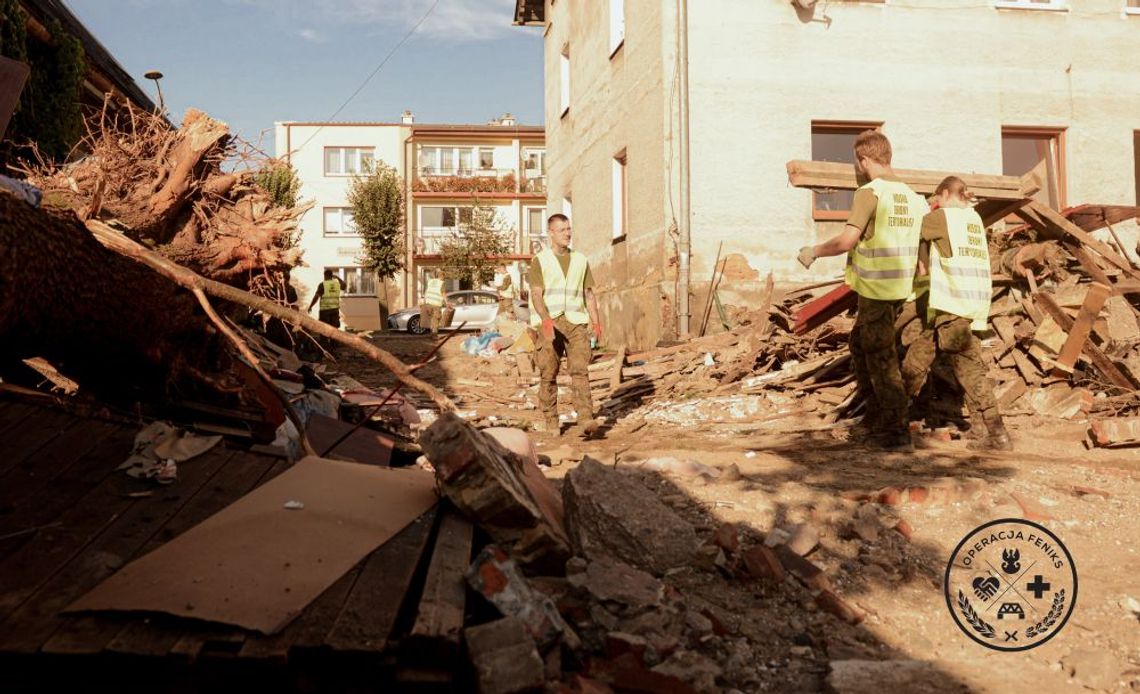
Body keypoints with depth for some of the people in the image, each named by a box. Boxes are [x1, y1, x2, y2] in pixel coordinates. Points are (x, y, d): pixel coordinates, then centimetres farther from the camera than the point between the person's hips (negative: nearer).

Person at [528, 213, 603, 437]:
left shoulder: (580, 260, 15)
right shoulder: (540, 260, 4)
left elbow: (589, 293, 17)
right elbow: (536, 294, -6)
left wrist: (596, 321, 4)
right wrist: (546, 319, -22)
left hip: (576, 322, 2)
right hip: (549, 322, -2)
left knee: (580, 370, -11)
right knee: (549, 374, 1)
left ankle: (585, 420, -19)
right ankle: (551, 421, 12)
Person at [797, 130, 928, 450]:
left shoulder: (869, 193, -14)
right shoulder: (913, 196, 9)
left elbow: (846, 241, -20)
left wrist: (813, 251, -5)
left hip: (876, 289, -8)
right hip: (900, 288, 8)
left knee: (881, 358, 0)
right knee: (859, 344, 22)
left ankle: (897, 432, 5)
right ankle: (876, 414, 29)